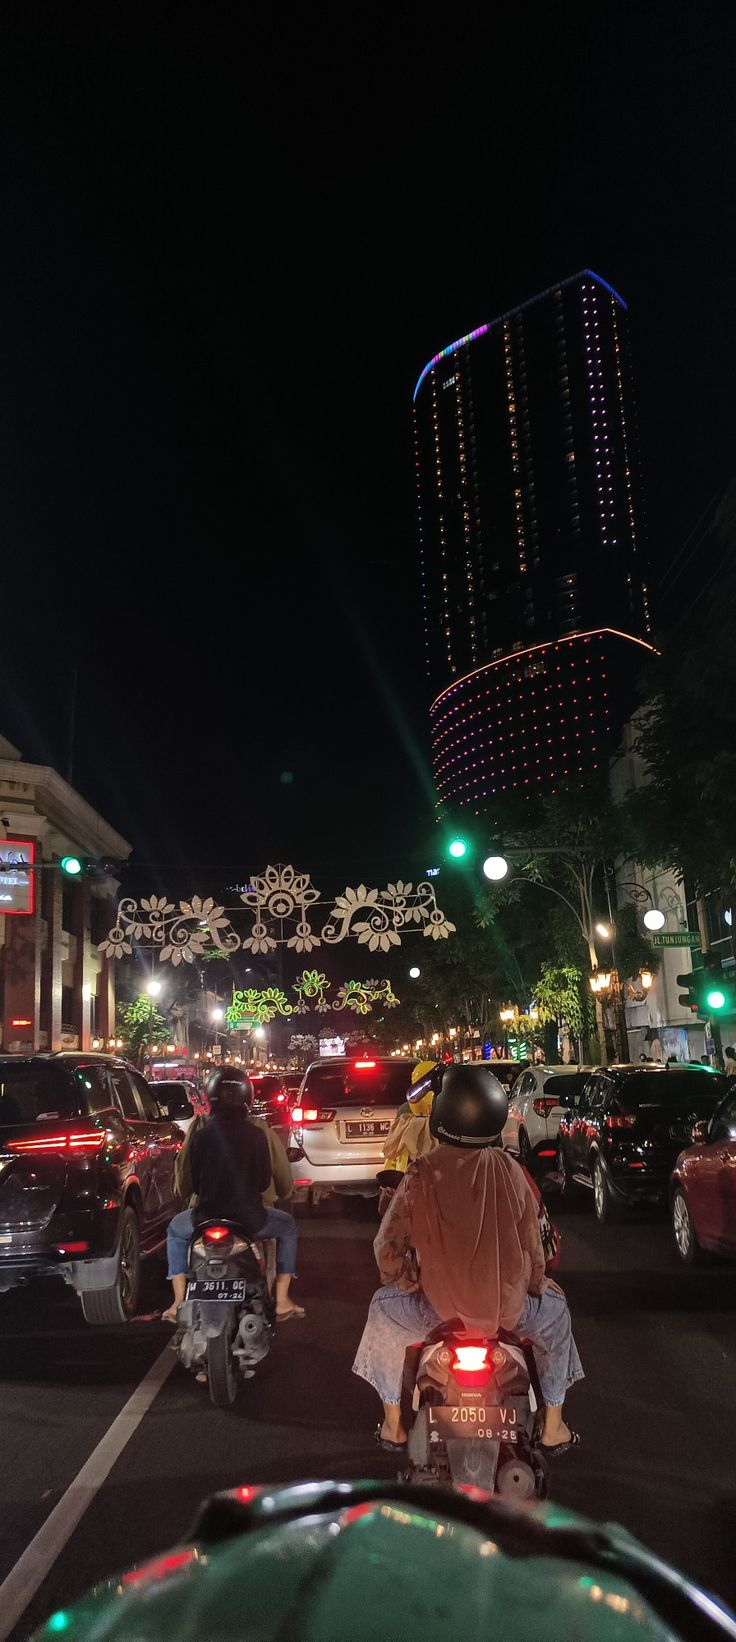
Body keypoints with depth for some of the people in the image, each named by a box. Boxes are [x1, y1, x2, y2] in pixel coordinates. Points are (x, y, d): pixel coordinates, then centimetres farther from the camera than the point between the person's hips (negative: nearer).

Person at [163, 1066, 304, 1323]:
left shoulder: (201, 1134, -5)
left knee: (176, 1230, 34)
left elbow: (186, 1185, 3)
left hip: (206, 1218, 1)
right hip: (251, 1219, -1)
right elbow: (265, 1181, 4)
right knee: (287, 1226, 29)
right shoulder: (258, 1133, -6)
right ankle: (282, 1301, 21)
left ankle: (178, 1301, 22)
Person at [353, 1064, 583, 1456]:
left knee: (383, 1306, 30)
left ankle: (393, 1424, 34)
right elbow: (532, 1242, 0)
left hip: (436, 1308, -1)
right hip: (506, 1309, 1)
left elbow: (388, 1246, -8)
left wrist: (405, 1282, 12)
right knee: (555, 1307, 33)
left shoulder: (421, 1175, -15)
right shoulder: (509, 1172, -10)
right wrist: (532, 1285, 20)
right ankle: (553, 1426, 35)